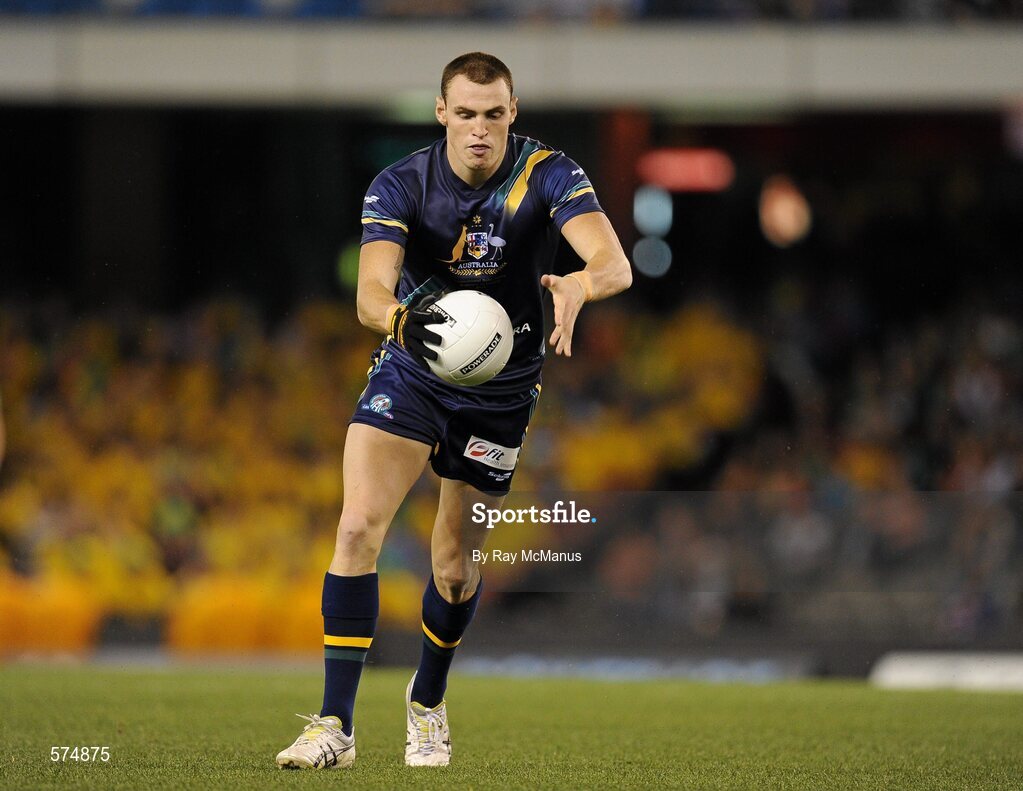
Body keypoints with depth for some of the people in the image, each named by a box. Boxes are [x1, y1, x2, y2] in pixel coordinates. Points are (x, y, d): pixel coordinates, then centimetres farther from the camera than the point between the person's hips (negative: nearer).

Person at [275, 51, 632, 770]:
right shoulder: (401, 186, -15)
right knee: (359, 527, -18)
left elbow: (615, 264, -31)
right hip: (411, 372, 0)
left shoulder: (547, 175, -17)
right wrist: (401, 320, -53)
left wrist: (579, 286, -55)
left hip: (502, 390, 0)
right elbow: (371, 292, -29)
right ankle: (336, 725, -16)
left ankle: (428, 703, 36)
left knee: (456, 566, 7)